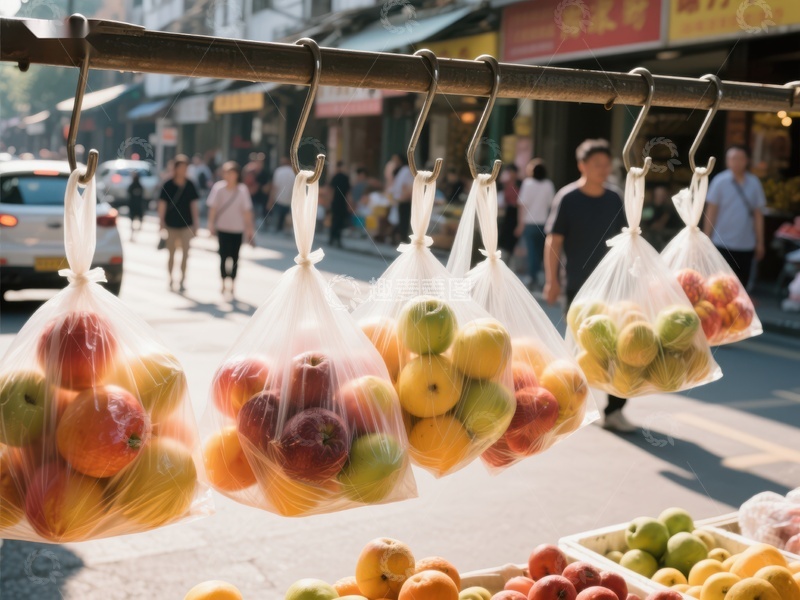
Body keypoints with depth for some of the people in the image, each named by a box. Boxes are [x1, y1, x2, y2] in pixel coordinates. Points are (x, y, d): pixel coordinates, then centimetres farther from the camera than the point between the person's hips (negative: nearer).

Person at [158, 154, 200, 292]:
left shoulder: (190, 185, -1)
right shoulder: (168, 185, -5)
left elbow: (193, 205, 4)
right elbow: (162, 205, -3)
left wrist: (195, 223, 3)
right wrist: (162, 223, -7)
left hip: (186, 224, 1)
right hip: (171, 224, 0)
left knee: (185, 252, -5)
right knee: (171, 253, 11)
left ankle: (183, 279, 3)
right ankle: (171, 279, 22)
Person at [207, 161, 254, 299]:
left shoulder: (242, 190, -7)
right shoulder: (218, 188, -7)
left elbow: (247, 210, -5)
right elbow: (213, 208, -3)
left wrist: (249, 228, -4)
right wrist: (211, 224, -5)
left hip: (237, 228, 0)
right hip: (222, 227, 0)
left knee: (234, 257, 5)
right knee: (223, 256, 0)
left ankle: (232, 284, 16)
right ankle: (224, 284, 10)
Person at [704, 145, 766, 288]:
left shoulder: (754, 182, 2)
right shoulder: (719, 181, -5)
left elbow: (758, 214, 6)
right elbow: (711, 211, -2)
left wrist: (760, 242, 6)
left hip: (747, 244, 3)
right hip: (723, 243, -3)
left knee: (741, 283, 10)